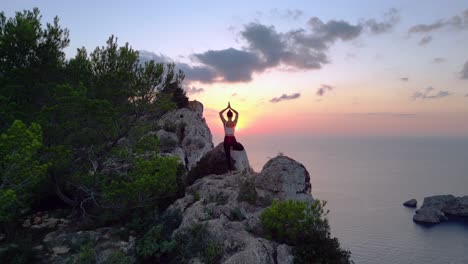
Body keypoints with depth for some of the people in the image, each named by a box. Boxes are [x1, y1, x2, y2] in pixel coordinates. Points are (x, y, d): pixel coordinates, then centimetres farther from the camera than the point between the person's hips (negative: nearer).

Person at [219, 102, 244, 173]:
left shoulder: (225, 122, -10)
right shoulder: (234, 122, -4)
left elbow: (220, 113, 1)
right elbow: (237, 113, 12)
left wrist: (227, 107, 1)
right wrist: (231, 108, 11)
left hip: (227, 140, -1)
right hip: (233, 140, 1)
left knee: (228, 156, 6)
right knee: (241, 148, 29)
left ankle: (230, 171, 5)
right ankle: (232, 147, 5)